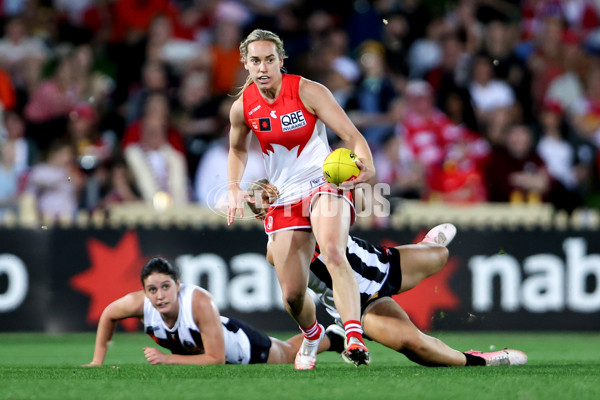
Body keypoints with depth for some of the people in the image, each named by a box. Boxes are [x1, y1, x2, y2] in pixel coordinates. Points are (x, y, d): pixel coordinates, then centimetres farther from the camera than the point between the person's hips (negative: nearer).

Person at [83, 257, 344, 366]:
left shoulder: (200, 303, -46)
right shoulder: (139, 303, -34)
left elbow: (217, 359, -41)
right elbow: (107, 315, -11)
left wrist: (167, 359, -45)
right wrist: (98, 360, -12)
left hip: (241, 346, -4)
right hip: (194, 349, 4)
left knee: (290, 352, 26)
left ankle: (331, 338, 56)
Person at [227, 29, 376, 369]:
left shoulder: (308, 91, -12)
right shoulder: (242, 107, -1)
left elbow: (351, 135, -15)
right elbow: (238, 151, 20)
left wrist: (366, 166, -36)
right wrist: (235, 189, 1)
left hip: (324, 184, -4)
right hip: (284, 199, 4)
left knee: (334, 253, -36)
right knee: (292, 294, 2)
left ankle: (355, 337, -45)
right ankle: (312, 335, 37)